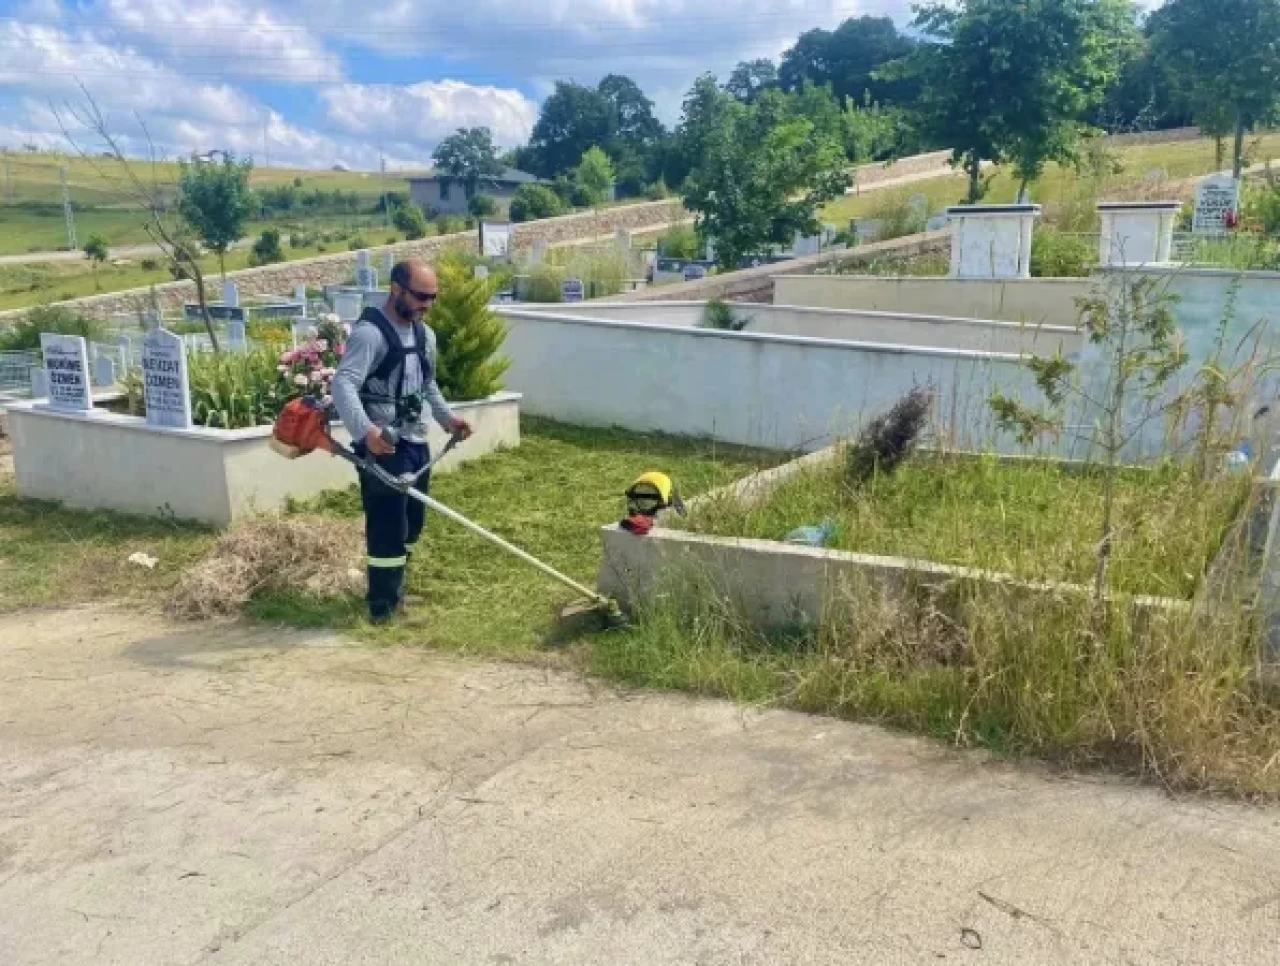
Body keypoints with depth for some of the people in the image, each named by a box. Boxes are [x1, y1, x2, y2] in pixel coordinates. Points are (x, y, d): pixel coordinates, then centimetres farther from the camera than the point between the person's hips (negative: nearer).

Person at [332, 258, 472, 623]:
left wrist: (447, 417, 13)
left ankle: (393, 590, 33)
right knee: (388, 526, -6)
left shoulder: (425, 335, 13)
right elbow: (343, 384, -28)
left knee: (412, 523, 16)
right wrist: (365, 431, -43)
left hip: (416, 442, 9)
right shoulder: (369, 332, -16)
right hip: (382, 445, -9)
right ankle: (384, 606, 5)